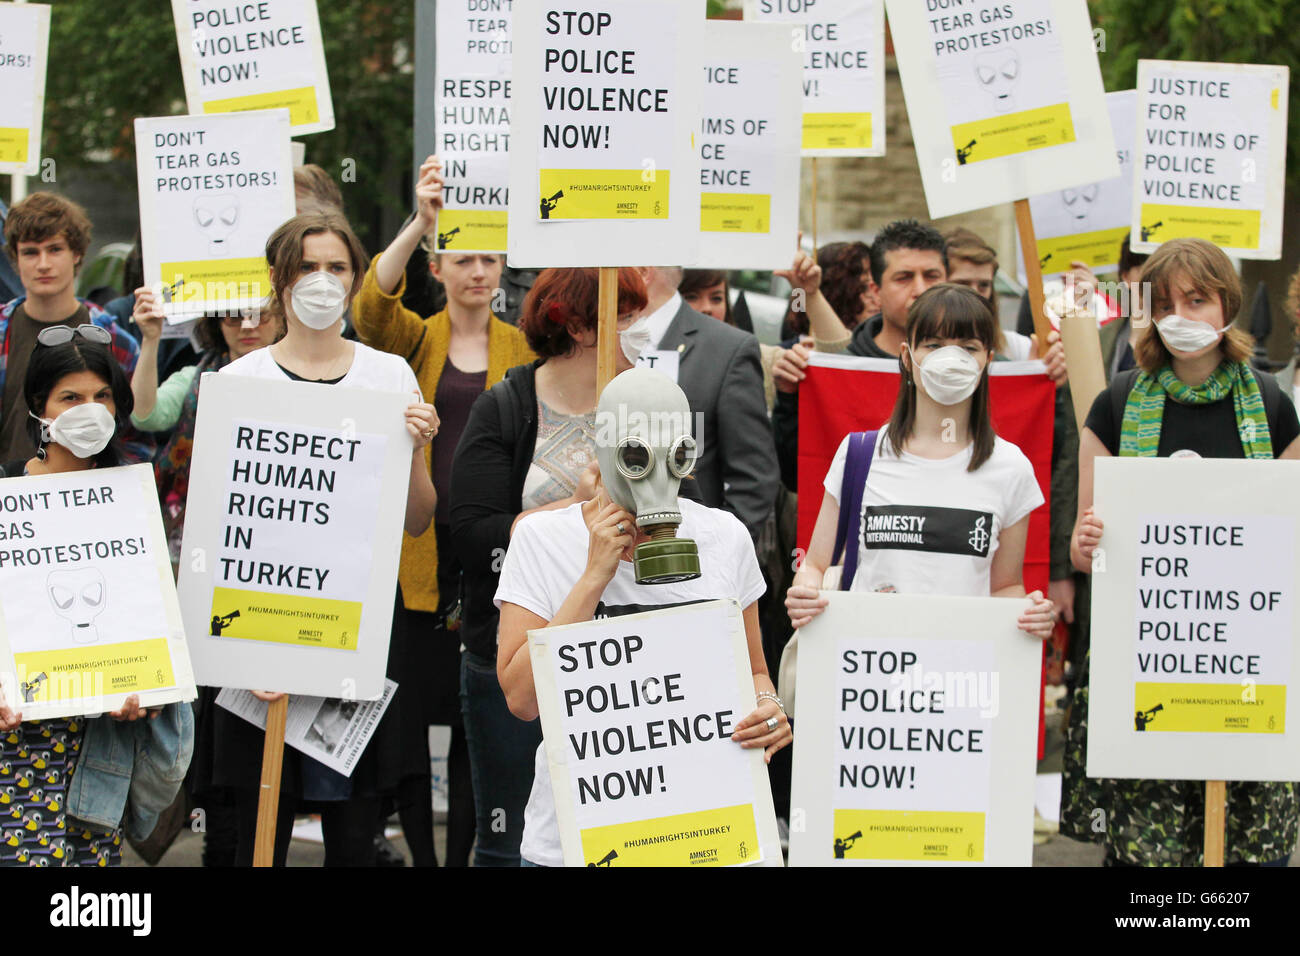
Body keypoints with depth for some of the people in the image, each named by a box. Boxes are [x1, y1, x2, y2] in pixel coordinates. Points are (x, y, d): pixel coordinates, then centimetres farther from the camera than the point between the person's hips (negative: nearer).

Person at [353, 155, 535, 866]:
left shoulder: (522, 347, 10)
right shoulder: (415, 339, 5)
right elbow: (372, 305, -17)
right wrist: (420, 223, -31)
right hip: (420, 544, -1)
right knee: (413, 703, 0)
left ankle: (463, 851, 15)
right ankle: (420, 852, 9)